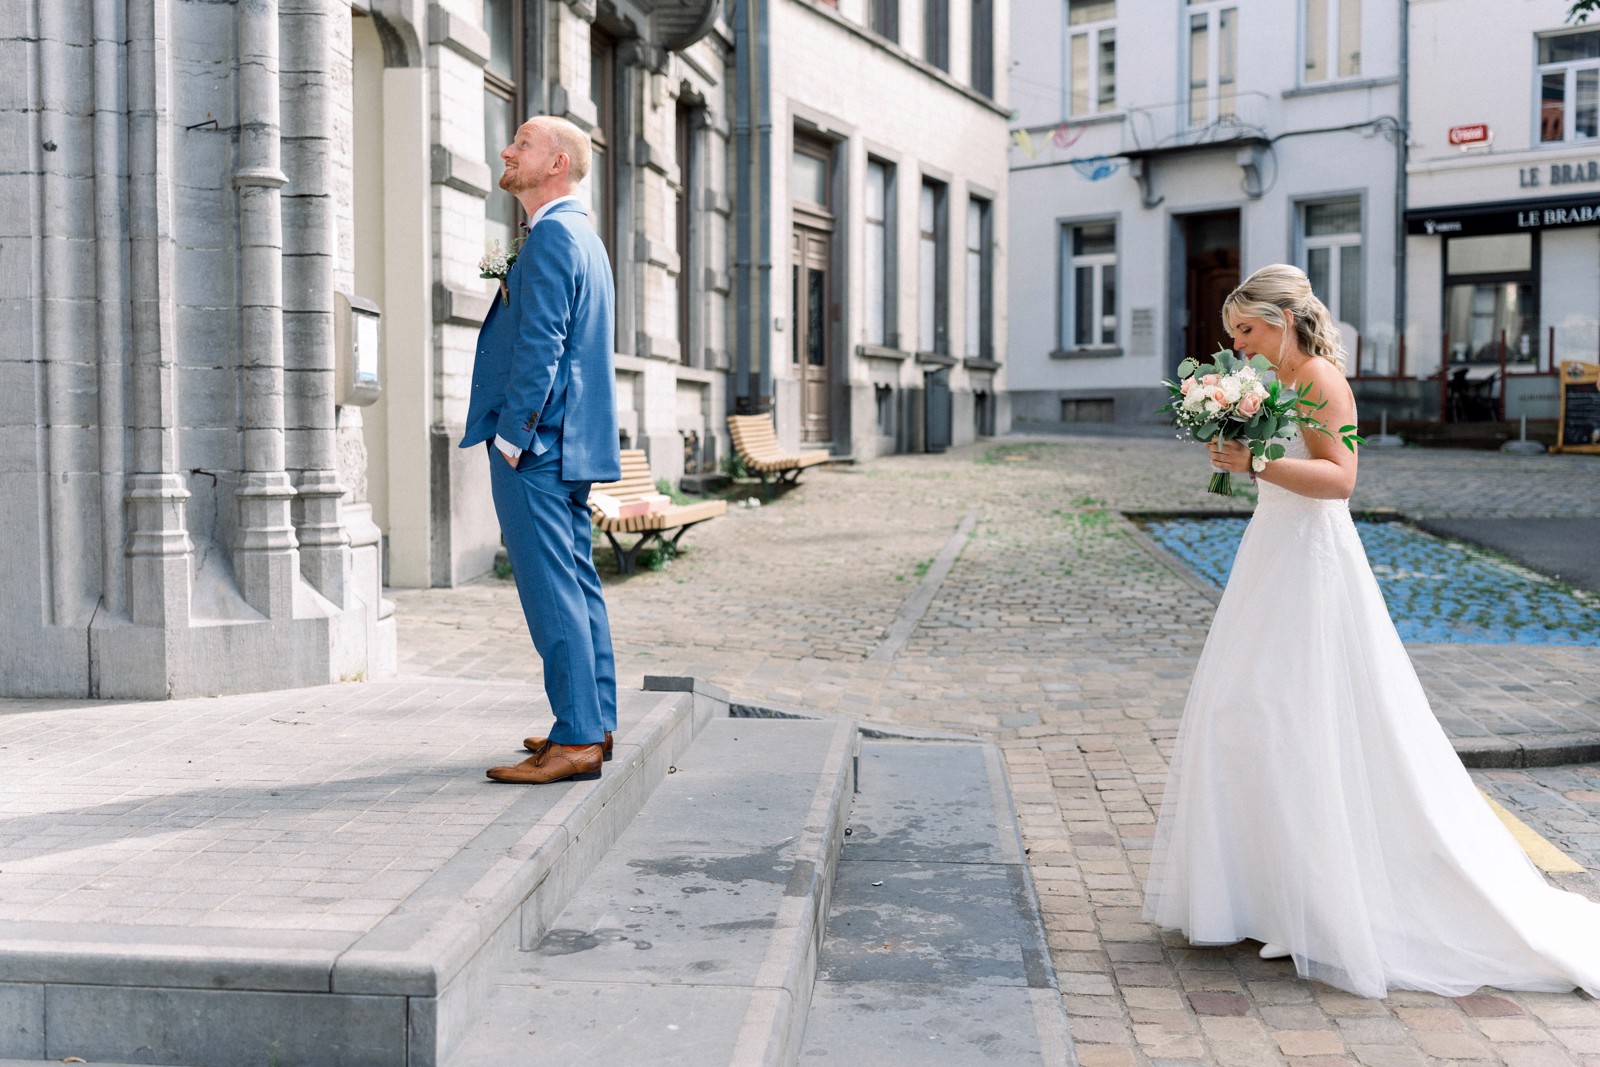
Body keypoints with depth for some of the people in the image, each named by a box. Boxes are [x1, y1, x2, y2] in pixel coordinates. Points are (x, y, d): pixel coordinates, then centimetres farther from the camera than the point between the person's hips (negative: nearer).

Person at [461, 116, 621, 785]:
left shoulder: (552, 236, -12)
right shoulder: (583, 237, 20)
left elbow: (539, 346, -20)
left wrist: (509, 436, -18)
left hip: (534, 449, -10)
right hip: (570, 447, 10)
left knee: (553, 592, -8)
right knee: (577, 586, 13)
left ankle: (576, 742, -5)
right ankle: (593, 725, 20)